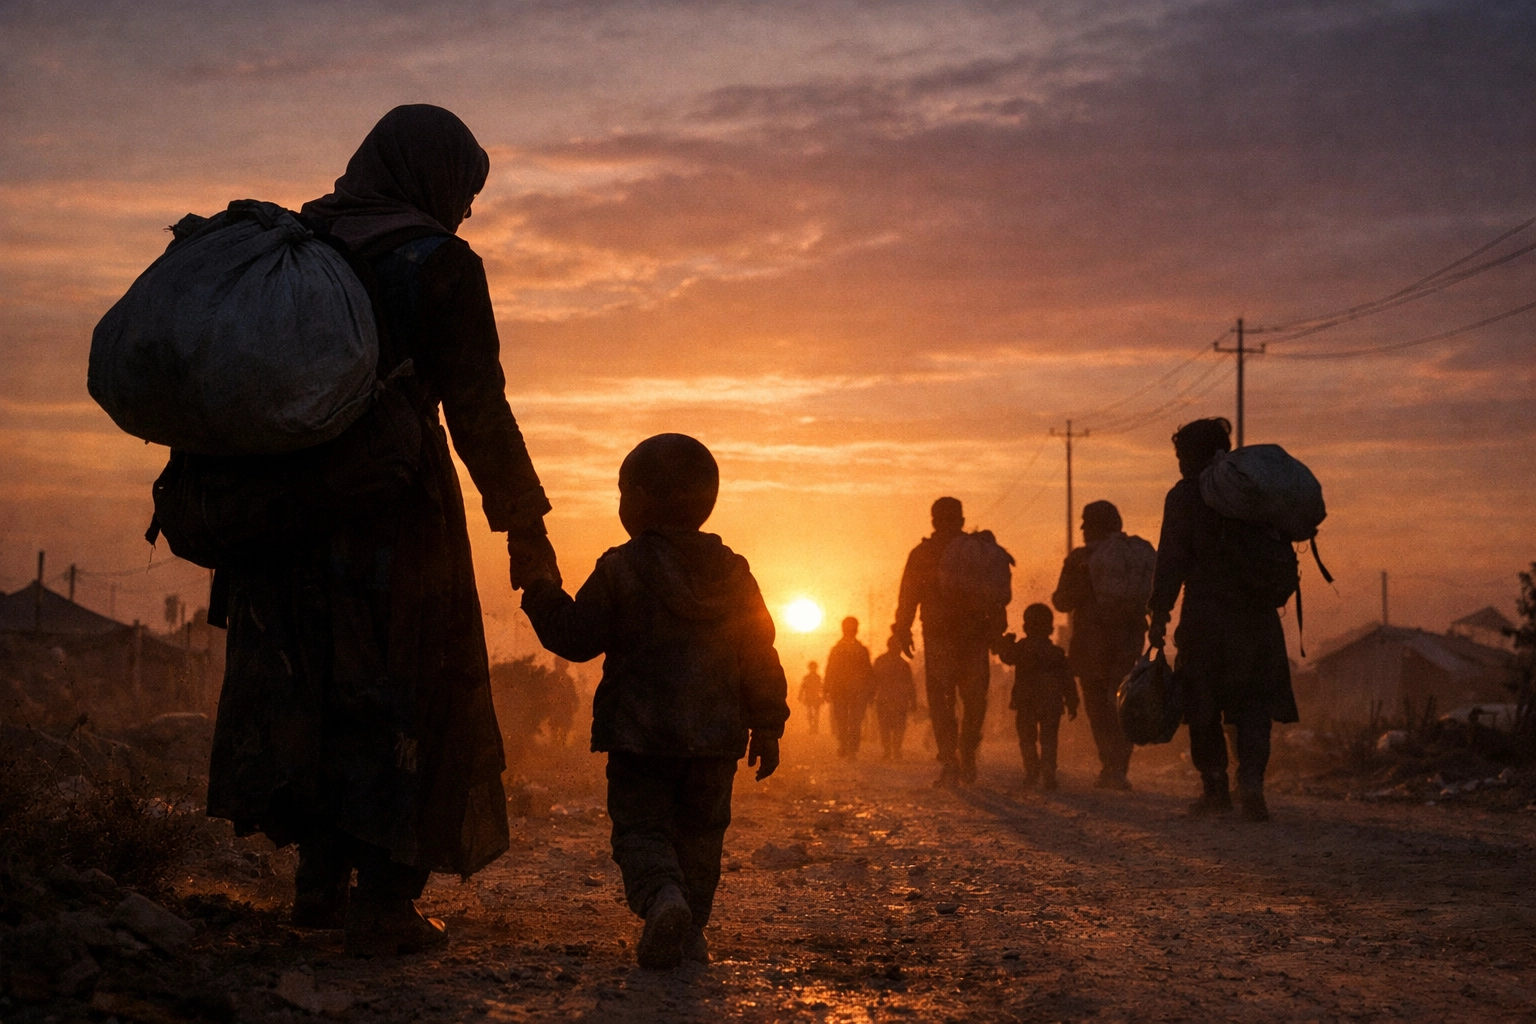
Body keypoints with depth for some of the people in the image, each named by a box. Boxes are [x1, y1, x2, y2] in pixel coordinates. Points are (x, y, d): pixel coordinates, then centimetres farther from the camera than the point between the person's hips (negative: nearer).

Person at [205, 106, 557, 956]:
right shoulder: (438, 266, -8)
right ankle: (384, 907, 3)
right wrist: (525, 527, -8)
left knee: (306, 690, 19)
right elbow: (478, 413, -13)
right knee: (405, 699, 5)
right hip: (395, 510, -5)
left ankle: (320, 884, 21)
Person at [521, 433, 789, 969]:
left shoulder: (619, 568, -6)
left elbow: (577, 637, -4)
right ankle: (691, 930, 13)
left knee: (639, 826, -1)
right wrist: (767, 726, 15)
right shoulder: (733, 573, 7)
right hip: (715, 736, 4)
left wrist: (539, 594, 10)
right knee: (700, 831, 16)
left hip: (639, 733, -3)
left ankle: (662, 896, -29)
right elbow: (760, 656, 8)